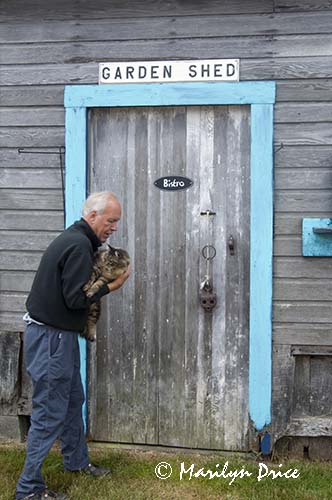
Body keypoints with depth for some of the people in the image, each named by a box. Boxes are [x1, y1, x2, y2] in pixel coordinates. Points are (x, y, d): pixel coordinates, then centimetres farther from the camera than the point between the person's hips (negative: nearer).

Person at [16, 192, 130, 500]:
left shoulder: (75, 239, 12)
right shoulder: (79, 246, -20)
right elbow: (75, 298, -23)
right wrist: (110, 287, -11)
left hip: (59, 334, 10)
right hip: (50, 337, -10)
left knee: (73, 399, 21)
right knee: (50, 412, -3)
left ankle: (76, 461, 37)